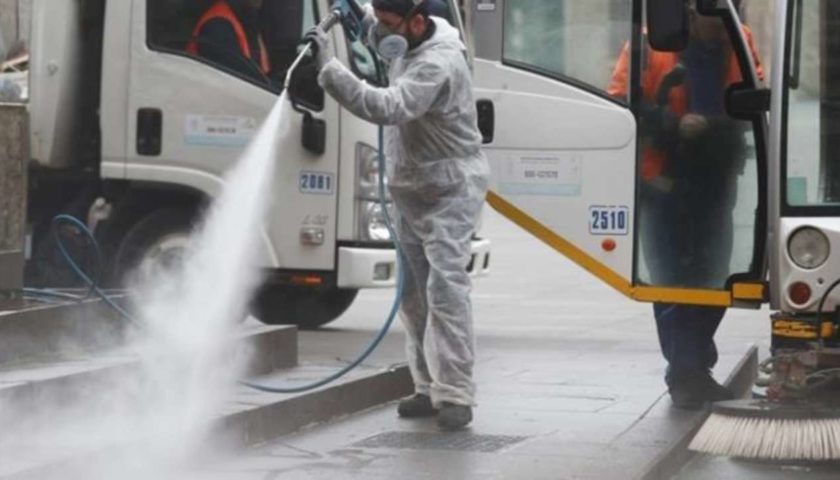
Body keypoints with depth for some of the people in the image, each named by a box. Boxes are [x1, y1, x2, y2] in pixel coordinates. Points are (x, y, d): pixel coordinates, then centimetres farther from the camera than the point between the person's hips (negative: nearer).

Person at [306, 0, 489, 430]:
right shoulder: (406, 43, 4)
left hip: (449, 190, -10)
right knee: (414, 293, 9)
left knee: (445, 286, -15)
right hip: (411, 189, 10)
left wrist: (329, 69, -41)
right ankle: (429, 388, 15)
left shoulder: (437, 64, -26)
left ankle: (455, 395, -15)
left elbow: (386, 107, -40)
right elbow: (377, 35, 29)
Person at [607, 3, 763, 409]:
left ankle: (693, 370, 22)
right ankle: (686, 373, 2)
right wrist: (674, 124, -21)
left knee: (710, 280, 10)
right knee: (673, 281, -3)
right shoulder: (653, 43, -8)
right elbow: (622, 101, -9)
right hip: (664, 181, -5)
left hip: (715, 181, 5)